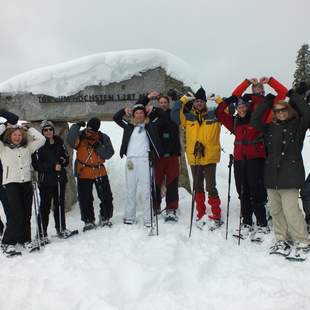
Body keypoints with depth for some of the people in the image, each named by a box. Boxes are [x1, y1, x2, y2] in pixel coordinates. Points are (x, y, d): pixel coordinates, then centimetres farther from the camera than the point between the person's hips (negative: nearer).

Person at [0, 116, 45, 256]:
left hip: (26, 183, 4)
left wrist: (28, 129, 14)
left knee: (26, 213, 5)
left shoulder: (27, 148, 15)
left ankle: (25, 239, 17)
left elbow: (41, 139, 11)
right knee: (16, 212, -12)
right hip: (11, 183, -3)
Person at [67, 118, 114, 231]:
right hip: (83, 173, -1)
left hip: (100, 172, 1)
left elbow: (109, 153, -10)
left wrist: (98, 147, -23)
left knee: (107, 197, 7)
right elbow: (70, 141, -28)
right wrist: (76, 126, -26)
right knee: (85, 199, 5)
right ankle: (88, 221, 21)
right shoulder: (80, 136, -7)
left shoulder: (103, 138, -4)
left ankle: (105, 218, 26)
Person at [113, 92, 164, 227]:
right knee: (130, 190, 7)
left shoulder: (150, 125, 11)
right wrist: (125, 110, 15)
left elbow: (161, 113, 18)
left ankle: (148, 219, -2)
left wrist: (152, 109, 7)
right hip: (130, 160, 3)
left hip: (144, 160, -3)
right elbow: (116, 117, 27)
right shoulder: (129, 126, 17)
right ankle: (129, 217, 14)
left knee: (146, 190, -5)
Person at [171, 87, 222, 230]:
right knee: (197, 187, 11)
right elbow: (174, 115, 1)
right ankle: (201, 215, 22)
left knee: (211, 187, -3)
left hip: (210, 157, -3)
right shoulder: (188, 117, 8)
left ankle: (216, 216, 8)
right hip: (194, 157, 3)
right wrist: (183, 99, -2)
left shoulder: (214, 115, 4)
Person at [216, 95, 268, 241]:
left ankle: (262, 225, 3)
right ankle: (247, 223, 18)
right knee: (243, 193, 8)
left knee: (256, 193, -6)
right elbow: (220, 114, 21)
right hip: (239, 160, 5)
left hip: (255, 159, -5)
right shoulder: (235, 122, 15)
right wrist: (226, 101, 12)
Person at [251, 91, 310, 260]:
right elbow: (254, 120, 6)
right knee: (276, 210, 9)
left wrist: (293, 95, -4)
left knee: (290, 210, -10)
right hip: (272, 175, 5)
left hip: (290, 175, -5)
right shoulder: (271, 128, 14)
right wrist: (268, 100, 7)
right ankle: (282, 240, 22)